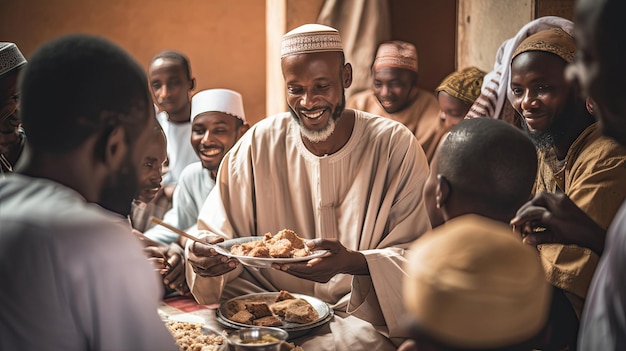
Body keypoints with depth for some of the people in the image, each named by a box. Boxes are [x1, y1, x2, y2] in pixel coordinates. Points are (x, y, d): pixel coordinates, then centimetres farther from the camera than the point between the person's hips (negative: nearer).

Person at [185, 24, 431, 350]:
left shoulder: (396, 146, -8)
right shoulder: (258, 144, -1)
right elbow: (217, 234, 1)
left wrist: (354, 262, -29)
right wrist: (204, 257, -23)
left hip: (358, 310, -2)